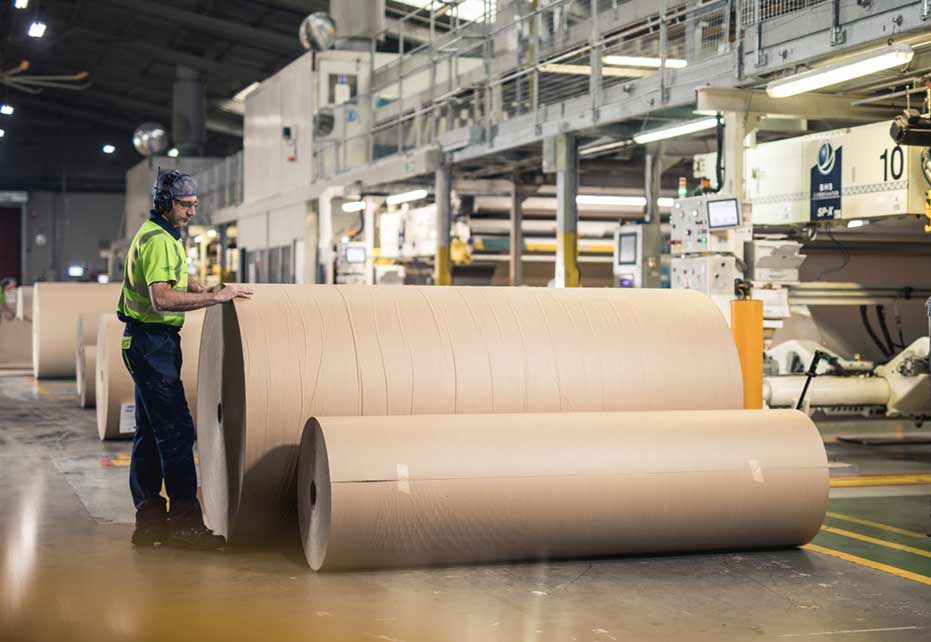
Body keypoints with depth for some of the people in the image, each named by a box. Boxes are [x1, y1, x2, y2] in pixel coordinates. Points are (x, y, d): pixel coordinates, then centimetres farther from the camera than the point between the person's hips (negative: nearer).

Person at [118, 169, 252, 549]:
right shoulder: (156, 240, -17)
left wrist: (204, 290, 17)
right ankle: (185, 524, -9)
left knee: (150, 430, 12)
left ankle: (149, 522, 17)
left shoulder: (168, 237, 17)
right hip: (152, 342, -11)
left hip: (155, 343, 11)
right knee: (176, 430, -11)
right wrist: (215, 298, -27)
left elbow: (177, 278, 34)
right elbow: (161, 299, -29)